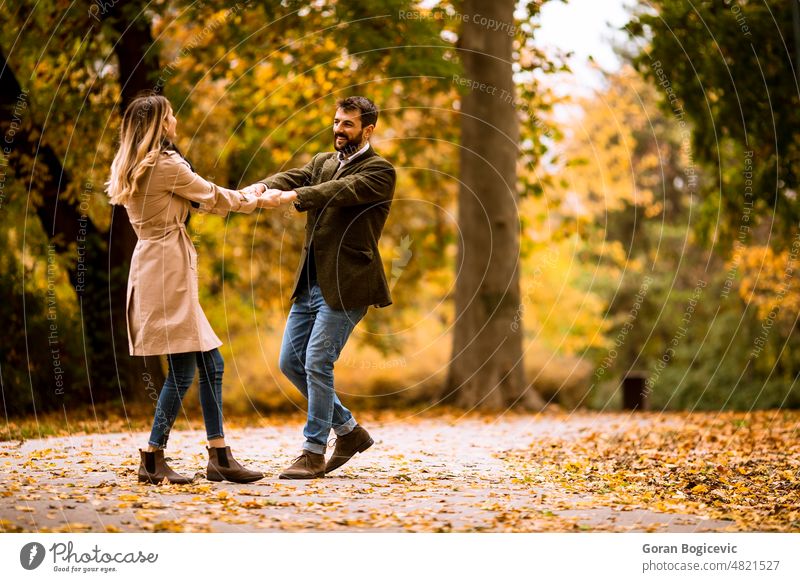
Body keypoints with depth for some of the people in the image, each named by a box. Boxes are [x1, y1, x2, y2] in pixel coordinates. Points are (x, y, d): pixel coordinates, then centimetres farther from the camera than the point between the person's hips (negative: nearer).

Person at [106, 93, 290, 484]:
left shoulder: (134, 169, 16)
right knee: (182, 369, -6)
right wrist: (259, 201, 15)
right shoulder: (165, 165, -11)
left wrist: (244, 195, 25)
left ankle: (220, 457, 12)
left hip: (153, 267, 10)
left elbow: (197, 200, 23)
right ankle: (153, 460, -1)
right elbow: (213, 199, -1)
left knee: (211, 364, 10)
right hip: (167, 266, -10)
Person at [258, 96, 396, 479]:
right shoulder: (323, 162, 17)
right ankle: (349, 431, 22)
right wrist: (261, 189, -24)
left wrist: (293, 196, -37)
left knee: (318, 364, -10)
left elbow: (340, 191, -23)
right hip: (310, 284, 8)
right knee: (291, 362, 9)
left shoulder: (379, 171, -5)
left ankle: (314, 453, 1)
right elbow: (292, 178, -2)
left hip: (345, 285, -8)